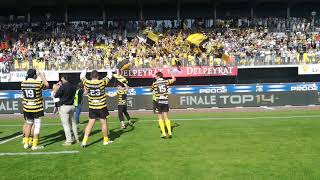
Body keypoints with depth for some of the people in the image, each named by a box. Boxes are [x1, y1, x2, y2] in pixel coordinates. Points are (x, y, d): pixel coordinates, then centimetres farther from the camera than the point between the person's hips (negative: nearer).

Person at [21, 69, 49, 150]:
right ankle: (34, 145, 7)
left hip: (27, 108, 6)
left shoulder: (23, 83, -2)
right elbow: (47, 85, 1)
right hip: (37, 108, -5)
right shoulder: (38, 83, -16)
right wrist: (42, 76, 11)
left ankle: (26, 143, 27)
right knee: (37, 126, 3)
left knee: (29, 124, 19)